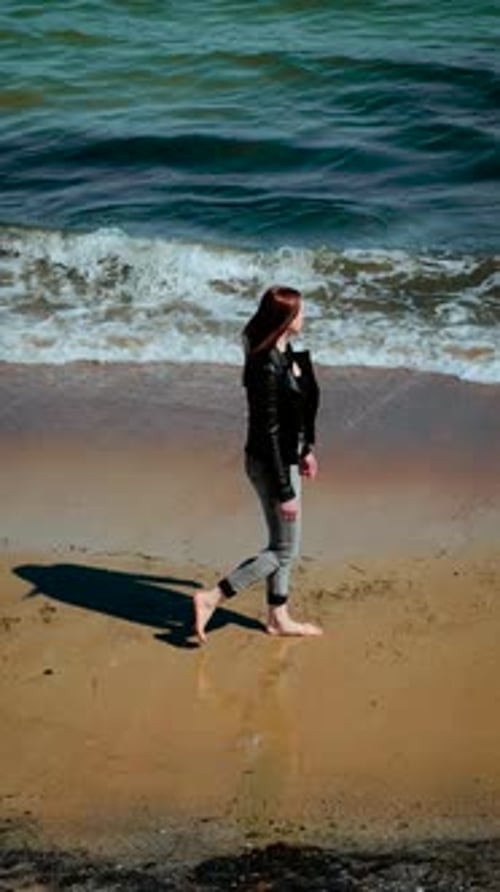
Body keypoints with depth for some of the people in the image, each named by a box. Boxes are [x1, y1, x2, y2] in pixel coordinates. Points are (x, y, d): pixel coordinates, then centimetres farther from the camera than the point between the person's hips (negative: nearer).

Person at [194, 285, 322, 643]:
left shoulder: (285, 353, 3)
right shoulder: (267, 368, -27)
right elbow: (267, 434, -25)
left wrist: (306, 449, 25)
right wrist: (284, 491, -21)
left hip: (286, 459, 9)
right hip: (270, 465, -9)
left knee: (284, 546, 19)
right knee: (284, 551, 1)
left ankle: (279, 618, 33)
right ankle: (211, 598, 5)